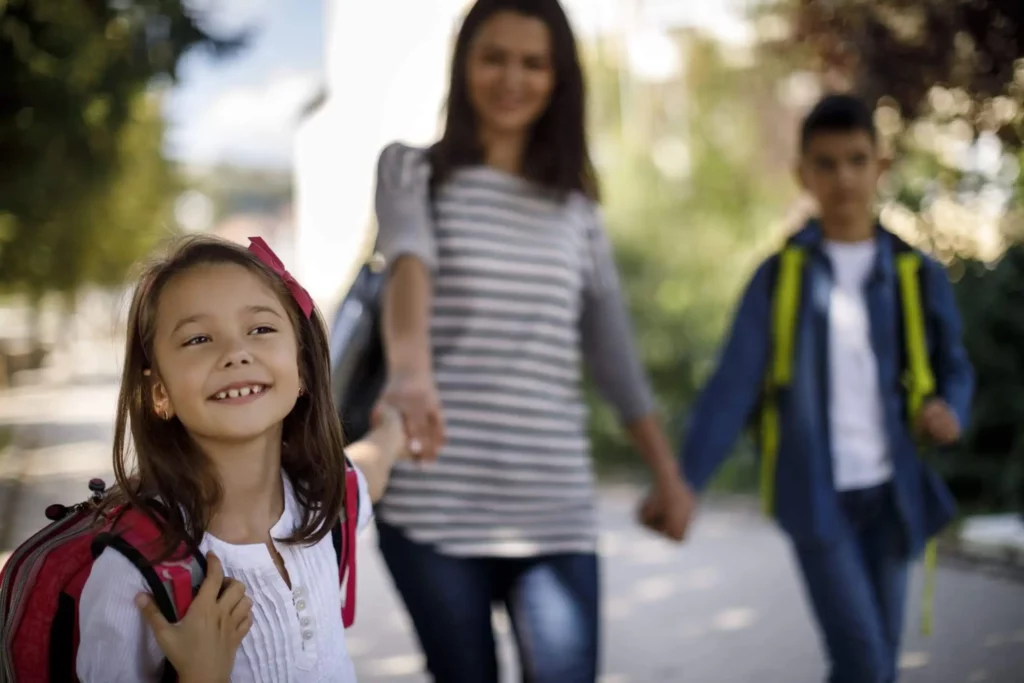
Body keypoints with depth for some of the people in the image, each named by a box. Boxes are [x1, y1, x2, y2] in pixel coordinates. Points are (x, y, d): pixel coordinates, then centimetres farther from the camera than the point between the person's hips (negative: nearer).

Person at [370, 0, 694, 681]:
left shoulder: (576, 205, 15)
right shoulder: (413, 171, 3)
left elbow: (613, 349, 16)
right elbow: (408, 263, -20)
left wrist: (667, 471, 13)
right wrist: (412, 370, -39)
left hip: (556, 507, 3)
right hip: (435, 501, -3)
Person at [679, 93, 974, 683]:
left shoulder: (917, 275, 3)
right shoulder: (780, 276, -2)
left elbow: (954, 367, 15)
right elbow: (733, 388, -3)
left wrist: (950, 409, -8)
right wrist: (683, 481, -11)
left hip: (890, 493, 3)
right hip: (817, 497, -3)